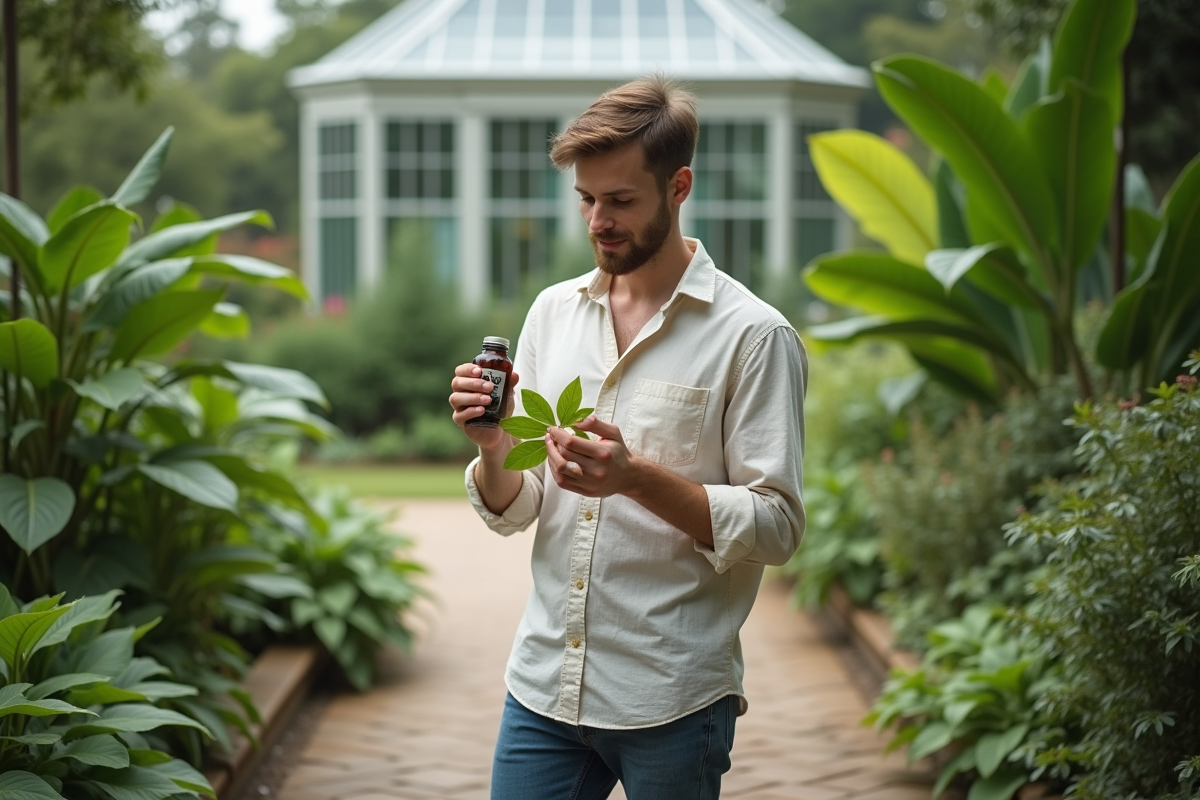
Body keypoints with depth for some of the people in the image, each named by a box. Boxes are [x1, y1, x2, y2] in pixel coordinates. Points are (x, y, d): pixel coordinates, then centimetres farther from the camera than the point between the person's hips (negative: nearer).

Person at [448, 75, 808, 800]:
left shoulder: (753, 335, -8)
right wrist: (493, 446, -12)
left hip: (673, 704, -4)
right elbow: (511, 511, 10)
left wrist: (637, 476, -23)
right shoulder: (553, 312, 8)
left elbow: (777, 528, -11)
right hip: (544, 684, 4)